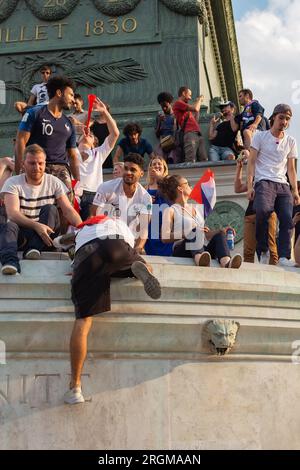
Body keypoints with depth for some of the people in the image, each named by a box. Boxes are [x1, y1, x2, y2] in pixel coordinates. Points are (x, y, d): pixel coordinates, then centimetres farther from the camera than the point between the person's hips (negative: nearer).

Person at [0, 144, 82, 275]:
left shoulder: (53, 182, 3)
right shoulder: (13, 183, -4)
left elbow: (68, 210, -4)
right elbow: (12, 213, -18)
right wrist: (36, 225, -36)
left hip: (46, 232, 2)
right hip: (21, 232, -1)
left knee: (50, 209, -24)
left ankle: (33, 248, -35)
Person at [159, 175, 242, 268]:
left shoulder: (197, 208, 27)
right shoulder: (171, 210, 7)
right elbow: (165, 238, -6)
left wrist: (222, 231, 11)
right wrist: (186, 234, -17)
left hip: (202, 249, 6)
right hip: (182, 250, -5)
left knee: (219, 234, -19)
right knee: (194, 231, -32)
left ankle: (226, 262, -52)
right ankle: (199, 258, -65)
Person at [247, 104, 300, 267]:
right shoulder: (260, 136, 8)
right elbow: (251, 162, 4)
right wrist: (250, 186, -7)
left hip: (283, 185, 4)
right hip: (264, 181, -4)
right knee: (263, 210, -31)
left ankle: (283, 257, -15)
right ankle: (263, 251, -16)